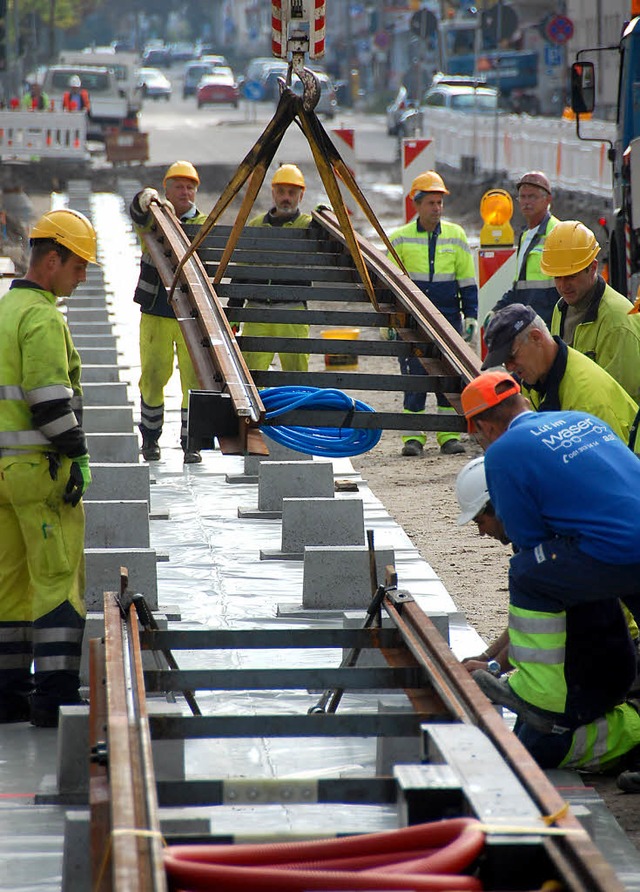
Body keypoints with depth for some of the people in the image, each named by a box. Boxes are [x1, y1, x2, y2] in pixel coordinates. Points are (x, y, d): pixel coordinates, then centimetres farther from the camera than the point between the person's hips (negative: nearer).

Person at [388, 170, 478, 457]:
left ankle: (449, 435, 9)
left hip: (448, 316, 1)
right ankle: (413, 436, 4)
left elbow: (467, 280, 10)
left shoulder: (455, 235, 7)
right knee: (414, 377, -3)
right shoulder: (400, 238, 3)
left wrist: (470, 315, 4)